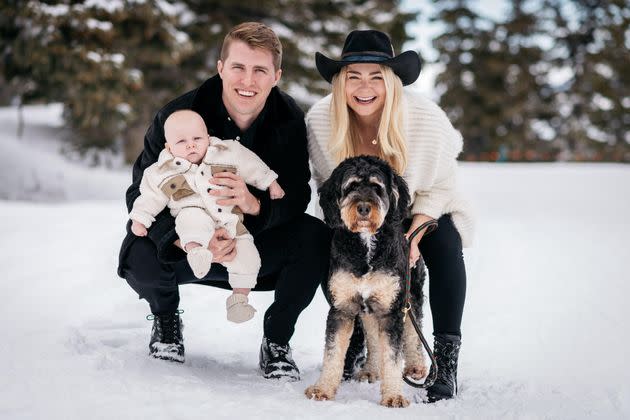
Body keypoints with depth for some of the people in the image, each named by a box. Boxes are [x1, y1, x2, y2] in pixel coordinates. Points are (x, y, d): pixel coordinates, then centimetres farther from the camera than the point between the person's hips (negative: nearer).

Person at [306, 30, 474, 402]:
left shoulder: (426, 117, -29)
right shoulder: (320, 120, -24)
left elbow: (439, 186, -14)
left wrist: (412, 236, -28)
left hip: (423, 213, -2)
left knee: (444, 243, -31)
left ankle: (446, 358, -23)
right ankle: (355, 338, 7)